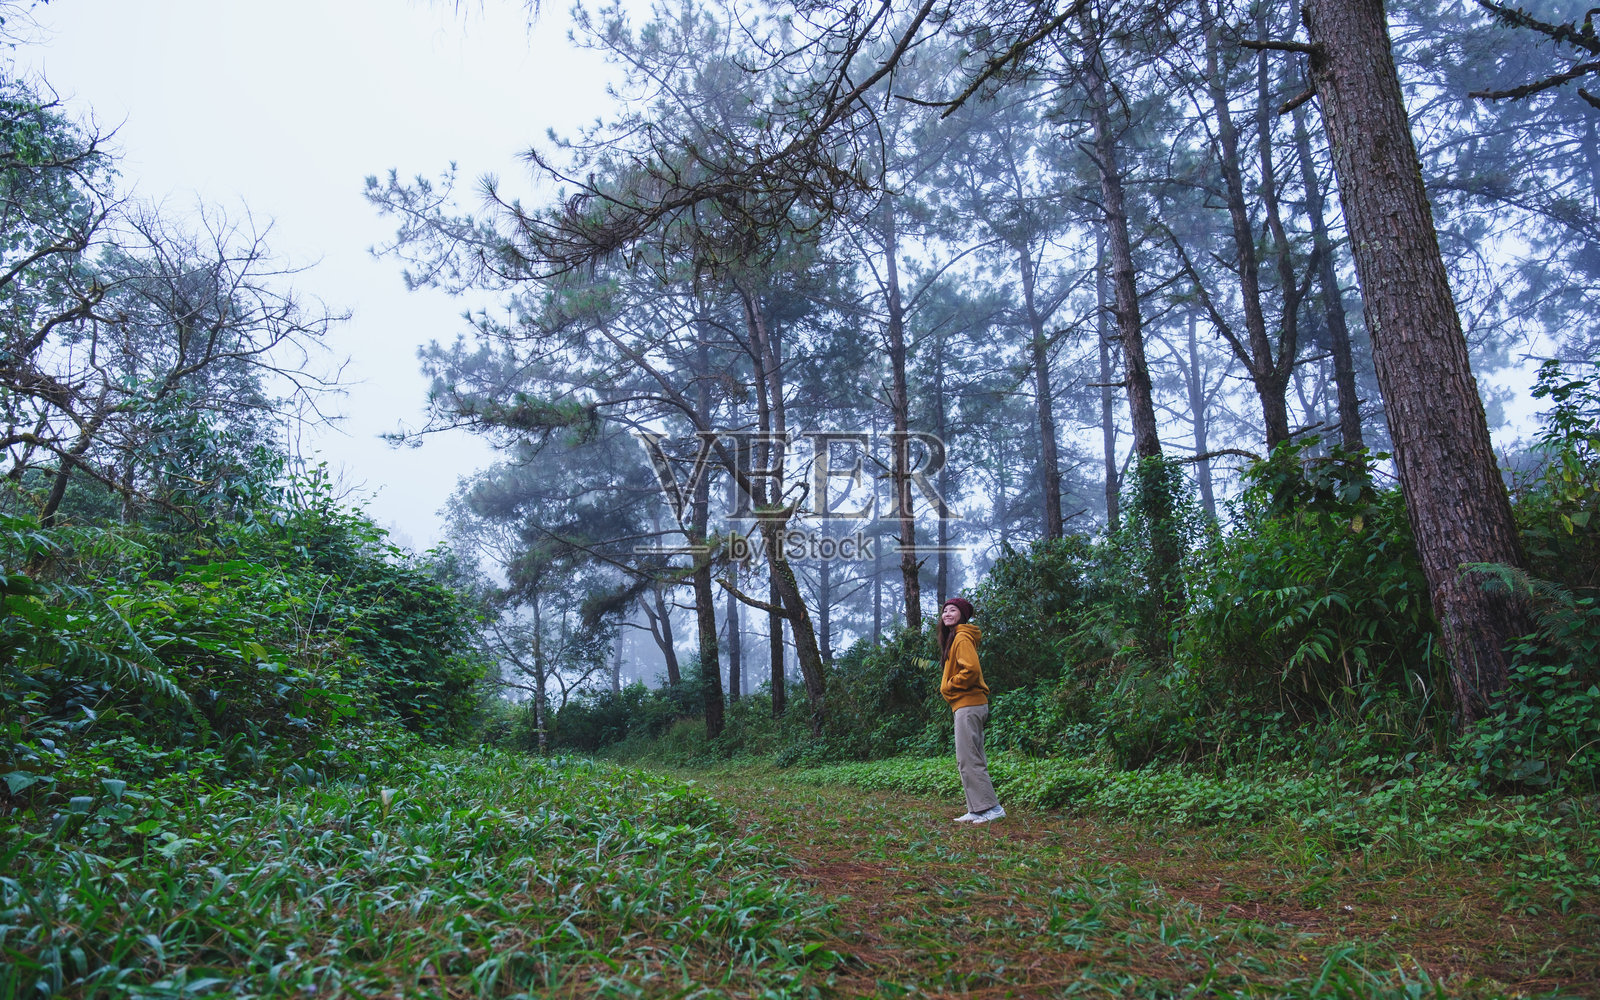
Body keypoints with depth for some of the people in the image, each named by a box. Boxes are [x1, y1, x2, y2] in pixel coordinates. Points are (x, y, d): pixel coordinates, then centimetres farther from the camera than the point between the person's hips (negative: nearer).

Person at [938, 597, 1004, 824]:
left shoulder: (962, 638, -12)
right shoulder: (954, 637, 19)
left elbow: (971, 670, -24)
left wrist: (948, 686, -12)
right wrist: (948, 687, 10)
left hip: (968, 705, -11)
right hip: (969, 705, 11)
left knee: (968, 759, -10)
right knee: (971, 759, 11)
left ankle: (991, 807, -8)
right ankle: (977, 810, 14)